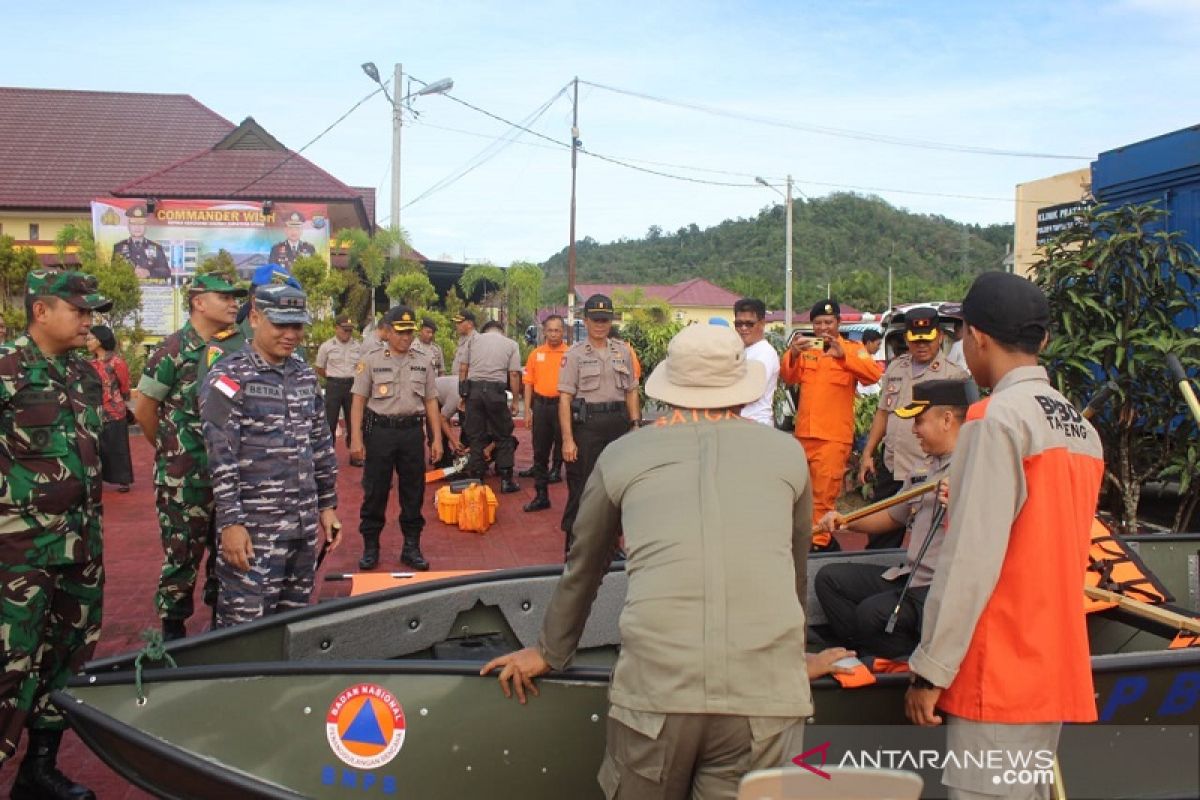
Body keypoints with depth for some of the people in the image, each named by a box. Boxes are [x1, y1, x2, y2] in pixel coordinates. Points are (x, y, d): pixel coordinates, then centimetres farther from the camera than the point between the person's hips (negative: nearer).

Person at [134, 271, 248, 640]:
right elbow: (144, 409, -6)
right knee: (183, 555, 4)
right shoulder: (174, 349, -11)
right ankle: (174, 630, 19)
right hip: (183, 478, -6)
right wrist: (171, 450, 5)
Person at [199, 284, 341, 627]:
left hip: (304, 525, 6)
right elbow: (220, 458, -13)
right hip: (253, 529, -6)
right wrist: (230, 523, -16)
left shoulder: (306, 375, 11)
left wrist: (327, 505, 15)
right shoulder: (229, 378, -8)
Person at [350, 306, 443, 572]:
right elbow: (358, 401, -1)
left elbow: (431, 402, 11)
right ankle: (370, 547, 15)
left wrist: (437, 438, 5)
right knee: (375, 491, 3)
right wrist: (356, 438, -8)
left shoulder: (423, 363, 8)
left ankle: (411, 547, 19)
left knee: (413, 491, 8)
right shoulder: (371, 361, 0)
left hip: (412, 431, 3)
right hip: (380, 431, -3)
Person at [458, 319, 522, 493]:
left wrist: (463, 393, 14)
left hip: (473, 388, 2)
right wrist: (514, 401, 7)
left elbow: (462, 369, 7)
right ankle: (506, 480, 8)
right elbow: (514, 374, 2)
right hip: (496, 390, -2)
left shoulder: (473, 339, 14)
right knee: (503, 436, 8)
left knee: (475, 437, 9)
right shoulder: (511, 344, 11)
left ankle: (476, 478, 13)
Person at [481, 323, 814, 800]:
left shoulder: (623, 455, 10)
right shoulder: (787, 453, 13)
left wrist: (550, 651, 37)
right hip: (766, 692, 1)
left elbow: (583, 568, 22)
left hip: (655, 689, 0)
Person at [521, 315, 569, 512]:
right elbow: (529, 383, 9)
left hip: (562, 404, -3)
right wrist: (528, 410, 5)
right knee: (540, 453, 9)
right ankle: (541, 495, 20)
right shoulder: (536, 354, 7)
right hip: (541, 405, 4)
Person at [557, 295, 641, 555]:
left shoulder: (623, 351, 12)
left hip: (618, 424, 4)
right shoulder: (574, 354, -2)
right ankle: (574, 546, 10)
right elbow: (565, 398, -8)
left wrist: (635, 425, 6)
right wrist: (568, 439, -14)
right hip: (586, 424, -4)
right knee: (581, 486, -1)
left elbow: (632, 392, 16)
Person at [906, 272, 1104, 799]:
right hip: (1057, 667, 8)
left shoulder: (998, 417, -13)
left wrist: (930, 669, -13)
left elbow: (972, 557, -18)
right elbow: (1059, 554, 15)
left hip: (999, 676, -8)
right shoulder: (1081, 427, 11)